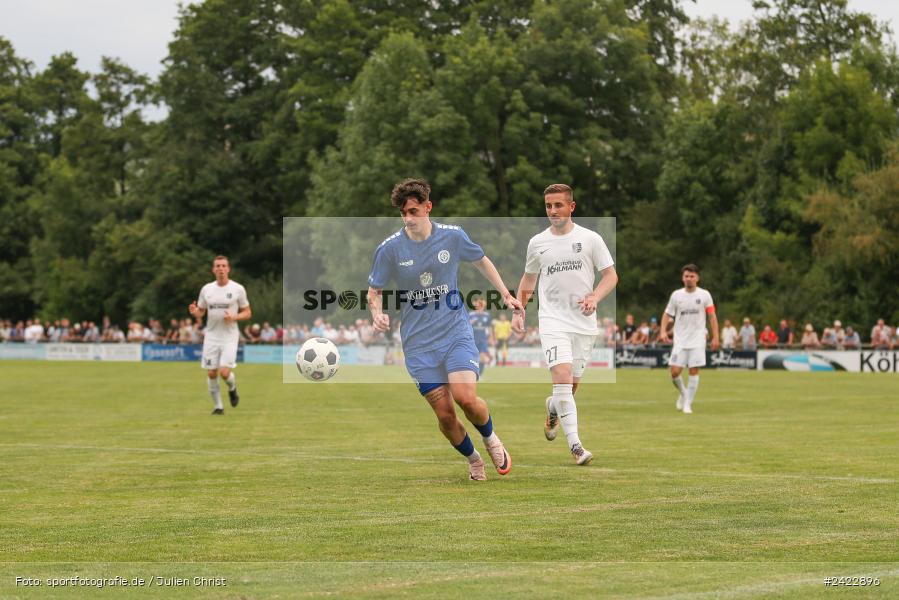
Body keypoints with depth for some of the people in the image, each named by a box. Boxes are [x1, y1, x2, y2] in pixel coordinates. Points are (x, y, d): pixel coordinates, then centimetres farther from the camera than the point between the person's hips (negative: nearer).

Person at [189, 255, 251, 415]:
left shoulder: (238, 289, -2)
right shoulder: (206, 289, 5)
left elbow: (247, 312, 4)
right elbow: (201, 312, 13)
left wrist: (234, 317, -16)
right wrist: (194, 312, -11)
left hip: (229, 337, -3)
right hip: (211, 336, 3)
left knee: (224, 373, -14)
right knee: (211, 374, 0)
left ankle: (232, 388, 20)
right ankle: (218, 406, 15)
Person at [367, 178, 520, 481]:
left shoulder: (453, 236, -4)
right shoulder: (389, 248, -7)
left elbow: (481, 261, 16)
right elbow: (374, 290, 3)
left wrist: (506, 294, 14)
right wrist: (377, 314, -17)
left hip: (456, 331, 0)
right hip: (419, 342, 0)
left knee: (466, 398, -20)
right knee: (444, 414, -4)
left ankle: (491, 438, 12)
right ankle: (473, 459, 24)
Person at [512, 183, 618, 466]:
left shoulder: (590, 239, 1)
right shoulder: (537, 243, 7)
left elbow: (611, 275, 3)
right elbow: (528, 279, 21)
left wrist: (595, 297, -15)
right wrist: (519, 310, 12)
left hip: (585, 322, 1)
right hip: (552, 320, -1)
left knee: (572, 384, 8)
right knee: (562, 376, -19)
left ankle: (553, 408, 44)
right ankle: (574, 444, -19)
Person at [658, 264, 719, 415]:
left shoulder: (704, 295, 0)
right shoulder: (676, 295, 4)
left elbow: (712, 316, 3)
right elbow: (667, 314, 9)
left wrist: (715, 337, -4)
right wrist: (663, 331, -7)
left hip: (697, 340, -1)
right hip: (680, 340, 1)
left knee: (694, 371, -6)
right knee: (675, 372, -6)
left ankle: (688, 403, 4)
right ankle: (683, 393, 23)